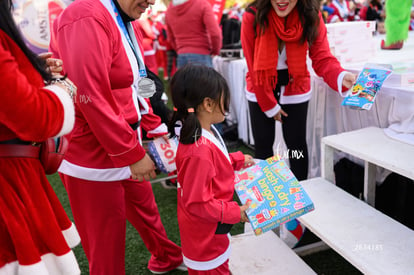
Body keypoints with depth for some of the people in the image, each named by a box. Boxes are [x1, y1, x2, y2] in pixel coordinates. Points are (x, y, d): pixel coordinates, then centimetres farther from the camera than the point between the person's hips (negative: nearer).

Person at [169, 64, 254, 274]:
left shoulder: (206, 131, -6)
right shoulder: (199, 152, -37)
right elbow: (198, 203, -30)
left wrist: (238, 160, 8)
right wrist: (235, 212, -23)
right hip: (205, 231, -9)